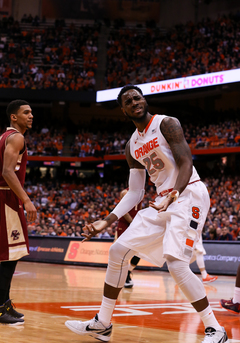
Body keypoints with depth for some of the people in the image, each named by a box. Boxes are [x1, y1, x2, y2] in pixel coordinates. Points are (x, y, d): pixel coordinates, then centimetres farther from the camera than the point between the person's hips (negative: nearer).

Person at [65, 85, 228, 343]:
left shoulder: (167, 124, -9)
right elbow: (134, 193, 15)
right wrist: (106, 222, 7)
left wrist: (174, 194, -36)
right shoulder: (132, 146, 13)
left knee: (176, 263, -24)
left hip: (188, 195, -8)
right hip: (163, 201, 8)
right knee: (118, 251, 4)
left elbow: (186, 164, -18)